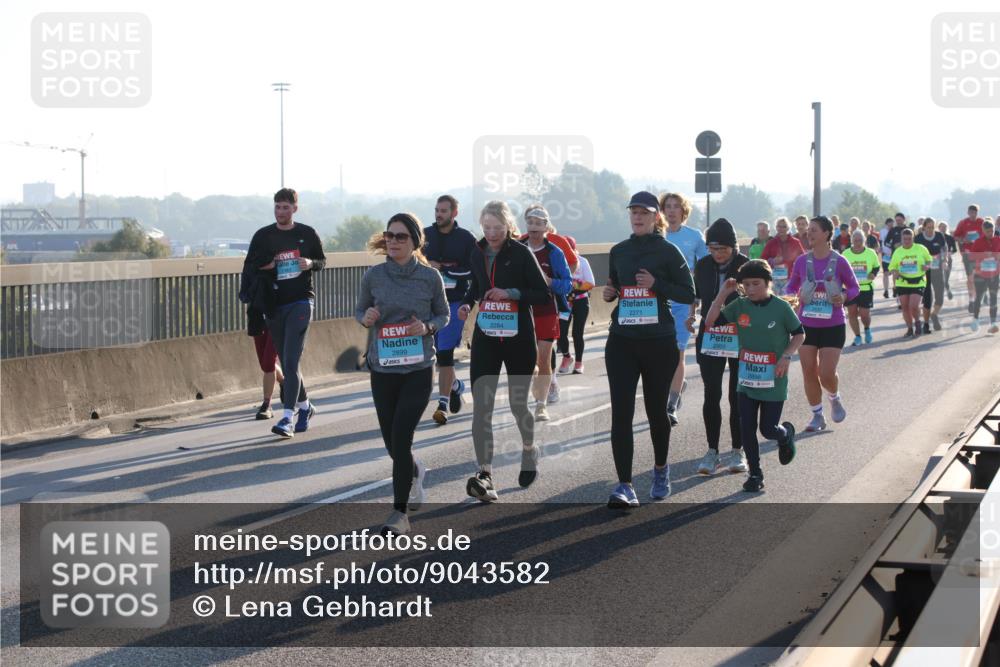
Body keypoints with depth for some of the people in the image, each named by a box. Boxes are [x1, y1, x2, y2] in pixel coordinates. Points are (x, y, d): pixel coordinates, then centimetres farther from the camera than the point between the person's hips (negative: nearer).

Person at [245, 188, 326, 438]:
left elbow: (322, 260, 15)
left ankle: (288, 417, -20)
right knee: (286, 362, 10)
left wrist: (310, 264, -8)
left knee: (290, 361, -15)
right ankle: (304, 406, 30)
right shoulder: (263, 236, 7)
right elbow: (249, 266, 10)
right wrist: (266, 265, -10)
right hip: (274, 305, 3)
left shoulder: (307, 234, 5)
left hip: (301, 301, -3)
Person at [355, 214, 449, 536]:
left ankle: (400, 514, -1)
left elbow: (443, 315, 7)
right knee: (392, 443, 12)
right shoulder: (373, 276, -3)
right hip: (382, 370, 3)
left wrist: (428, 327, -13)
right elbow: (360, 310, 10)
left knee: (400, 440, -11)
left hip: (418, 369, -2)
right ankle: (415, 473, 47)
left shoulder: (430, 277, -5)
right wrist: (366, 318, -13)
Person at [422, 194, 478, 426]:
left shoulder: (466, 238, -2)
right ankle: (455, 385, 37)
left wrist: (442, 268, -15)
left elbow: (474, 270, -9)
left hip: (454, 302, -4)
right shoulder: (425, 235, 8)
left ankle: (443, 402, -4)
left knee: (445, 352, -9)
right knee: (438, 350, 12)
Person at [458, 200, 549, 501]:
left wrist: (512, 293, -20)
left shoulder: (521, 253, -9)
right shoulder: (477, 253, 5)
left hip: (518, 338, -3)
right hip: (485, 337, 3)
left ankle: (529, 449, 43)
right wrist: (467, 303, 4)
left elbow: (544, 295, -8)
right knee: (480, 406, -11)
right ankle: (485, 475, -14)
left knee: (517, 403, 12)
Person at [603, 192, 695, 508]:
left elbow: (689, 294, -4)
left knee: (656, 409, 11)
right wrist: (609, 293, -1)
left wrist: (656, 285, -16)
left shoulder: (668, 251, -3)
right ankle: (624, 486, -13)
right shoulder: (619, 251, 9)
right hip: (621, 342, 3)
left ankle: (661, 470, 37)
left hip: (659, 342, -2)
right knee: (621, 412, -10)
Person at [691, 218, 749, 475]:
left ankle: (738, 451, 15)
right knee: (711, 395, -1)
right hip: (710, 337, 3)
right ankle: (712, 452, 6)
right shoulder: (703, 266, 1)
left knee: (737, 397, 4)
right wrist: (690, 317, 7)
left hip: (741, 339, -3)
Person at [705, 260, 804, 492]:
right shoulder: (739, 306, -1)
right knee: (747, 428, 1)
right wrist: (723, 293, -11)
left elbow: (799, 334, 0)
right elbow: (711, 321, -6)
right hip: (747, 379, 3)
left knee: (768, 429, 2)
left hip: (773, 381, -3)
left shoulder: (781, 307, -10)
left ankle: (786, 434, 38)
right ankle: (755, 473, 14)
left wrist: (787, 356, -15)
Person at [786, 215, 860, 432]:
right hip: (806, 324, 3)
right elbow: (790, 287, 10)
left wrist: (844, 296, -17)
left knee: (827, 374, -6)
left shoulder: (839, 262, -7)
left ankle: (835, 399, 28)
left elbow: (854, 287, 3)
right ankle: (817, 416, 18)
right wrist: (793, 296, -12)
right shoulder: (802, 261, 0)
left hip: (832, 326, -3)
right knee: (808, 372, 2)